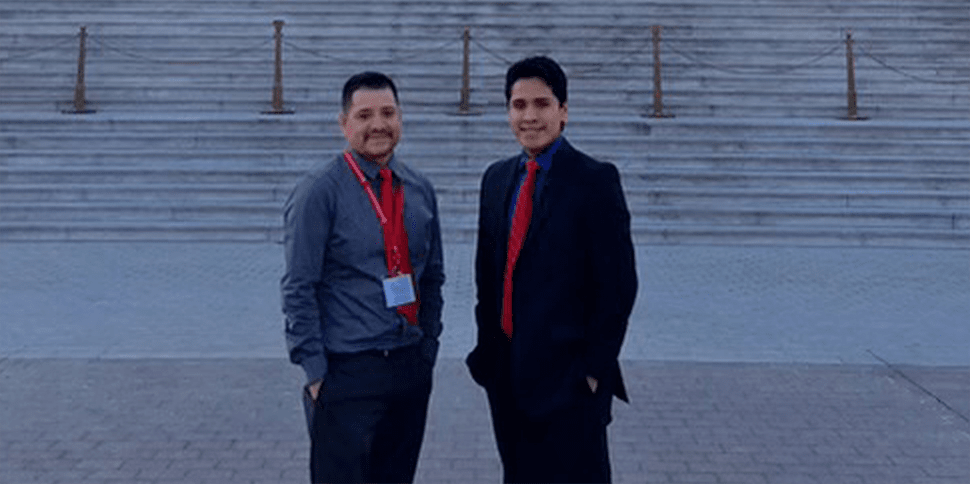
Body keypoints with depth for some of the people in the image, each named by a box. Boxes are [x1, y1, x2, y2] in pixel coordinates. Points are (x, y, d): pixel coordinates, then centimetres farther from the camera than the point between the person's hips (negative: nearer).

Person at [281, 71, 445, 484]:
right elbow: (298, 290, -10)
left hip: (411, 367, 6)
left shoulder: (420, 189, 9)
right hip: (347, 372, -5)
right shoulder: (319, 192, -9)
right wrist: (315, 371, -12)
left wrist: (429, 345, 11)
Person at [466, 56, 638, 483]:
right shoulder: (497, 178, 10)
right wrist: (487, 347, 11)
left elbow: (619, 283, -11)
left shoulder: (595, 180, -9)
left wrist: (595, 368, -12)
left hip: (568, 375, -6)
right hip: (506, 372, 6)